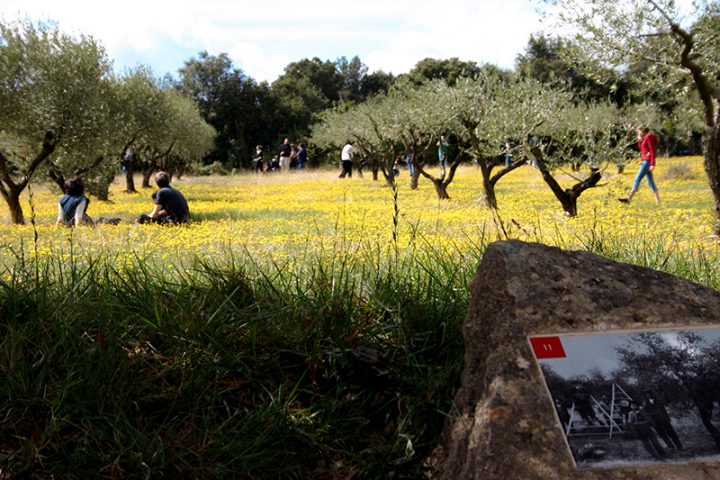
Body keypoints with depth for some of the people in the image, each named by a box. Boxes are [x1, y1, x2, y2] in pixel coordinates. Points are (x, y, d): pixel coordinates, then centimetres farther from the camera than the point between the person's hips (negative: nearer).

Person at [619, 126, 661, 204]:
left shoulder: (649, 137, -12)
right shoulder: (645, 138, 16)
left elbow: (652, 151, -17)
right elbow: (641, 148, 25)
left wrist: (652, 164, -22)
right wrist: (639, 140, 9)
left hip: (648, 161, -10)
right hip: (645, 161, 10)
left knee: (637, 179, -11)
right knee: (650, 182, 8)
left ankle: (629, 199, -13)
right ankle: (658, 201, 9)